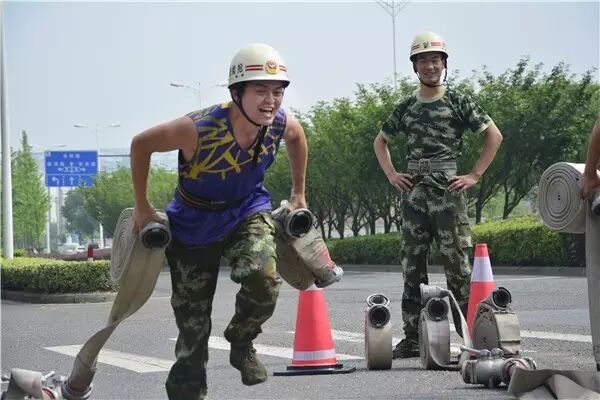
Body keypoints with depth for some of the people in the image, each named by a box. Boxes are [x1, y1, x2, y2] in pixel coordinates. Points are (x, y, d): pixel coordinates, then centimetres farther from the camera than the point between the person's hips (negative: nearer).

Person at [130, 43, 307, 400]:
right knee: (192, 330, 3)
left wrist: (299, 193, 13)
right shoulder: (198, 129, -33)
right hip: (194, 222, -2)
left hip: (248, 211, 2)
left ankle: (242, 343, 1)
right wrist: (143, 207, -9)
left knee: (265, 280, -29)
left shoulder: (281, 124, -20)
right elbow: (141, 144, -16)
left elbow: (298, 137, 8)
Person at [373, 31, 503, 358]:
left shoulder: (458, 102, 2)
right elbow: (380, 141, 26)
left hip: (448, 191, -4)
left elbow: (494, 135, 2)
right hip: (413, 193, 4)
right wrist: (391, 174, 12)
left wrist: (475, 175, -3)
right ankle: (412, 338, 10)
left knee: (457, 263, -6)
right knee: (412, 266, 5)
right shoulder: (406, 107, 13)